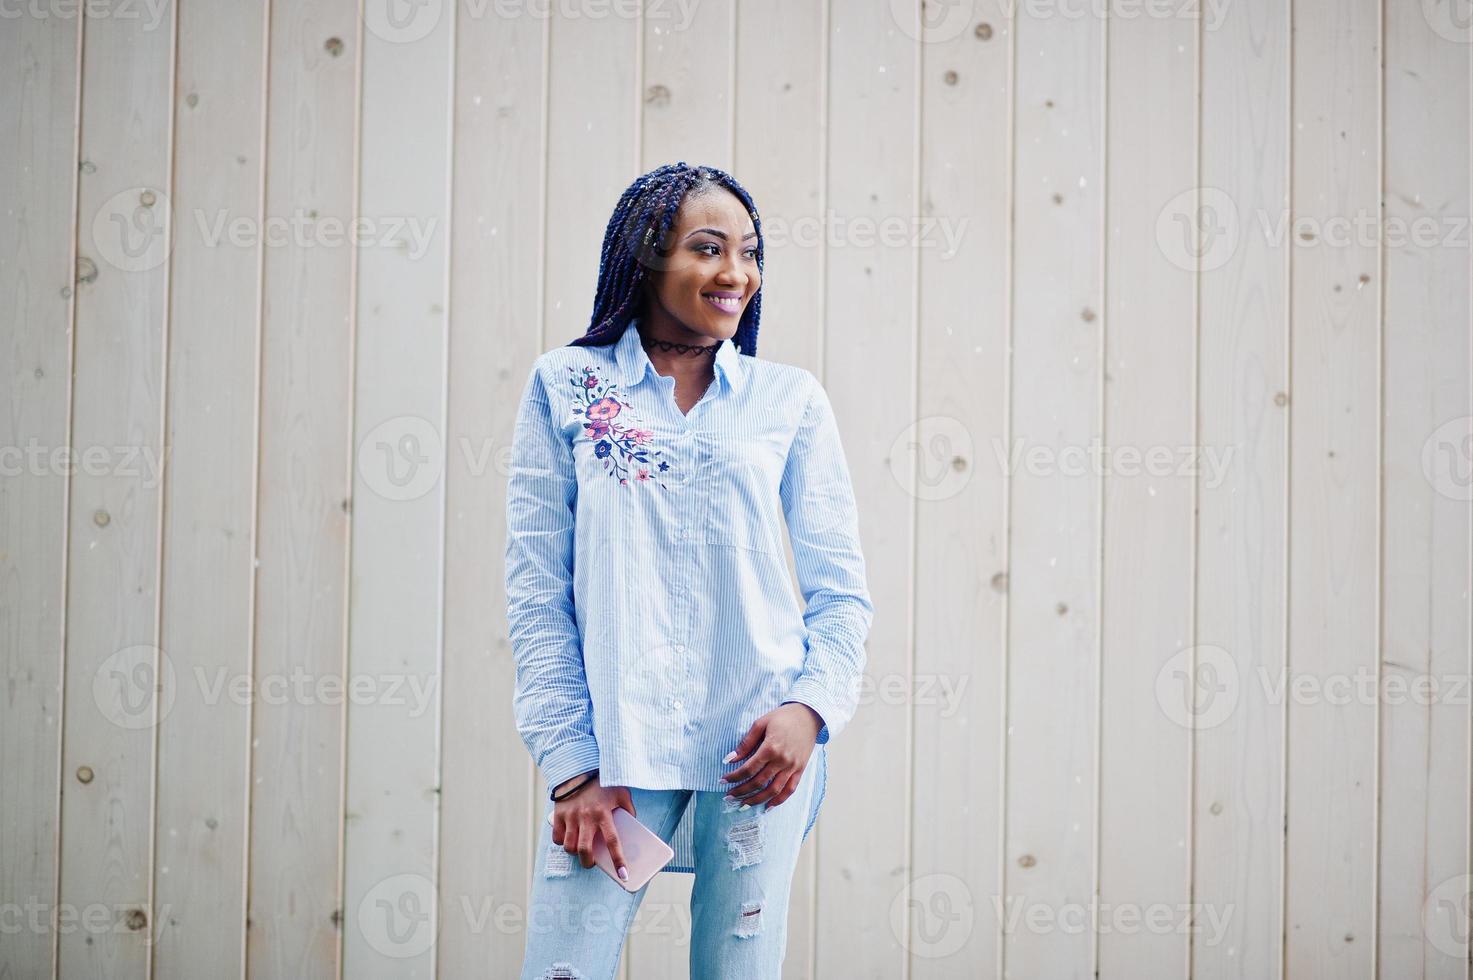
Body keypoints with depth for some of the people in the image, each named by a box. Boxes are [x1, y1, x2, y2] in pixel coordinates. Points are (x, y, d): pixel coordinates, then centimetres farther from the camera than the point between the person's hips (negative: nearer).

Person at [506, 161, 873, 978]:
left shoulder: (789, 398, 8)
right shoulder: (565, 386, 5)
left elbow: (842, 590, 8)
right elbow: (536, 592, 3)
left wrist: (811, 706, -10)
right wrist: (571, 765, -4)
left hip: (760, 751, 1)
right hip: (615, 747, -1)